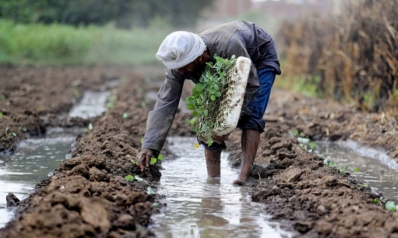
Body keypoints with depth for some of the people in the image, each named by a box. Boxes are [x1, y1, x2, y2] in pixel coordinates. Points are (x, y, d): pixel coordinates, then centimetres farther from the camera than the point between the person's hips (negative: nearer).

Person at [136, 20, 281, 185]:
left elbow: (251, 85, -34)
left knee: (250, 115, -22)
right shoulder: (179, 62, -30)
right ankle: (212, 178, -3)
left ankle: (245, 174, -24)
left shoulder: (229, 46, -46)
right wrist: (149, 146, -38)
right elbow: (165, 104, -29)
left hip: (261, 56, -5)